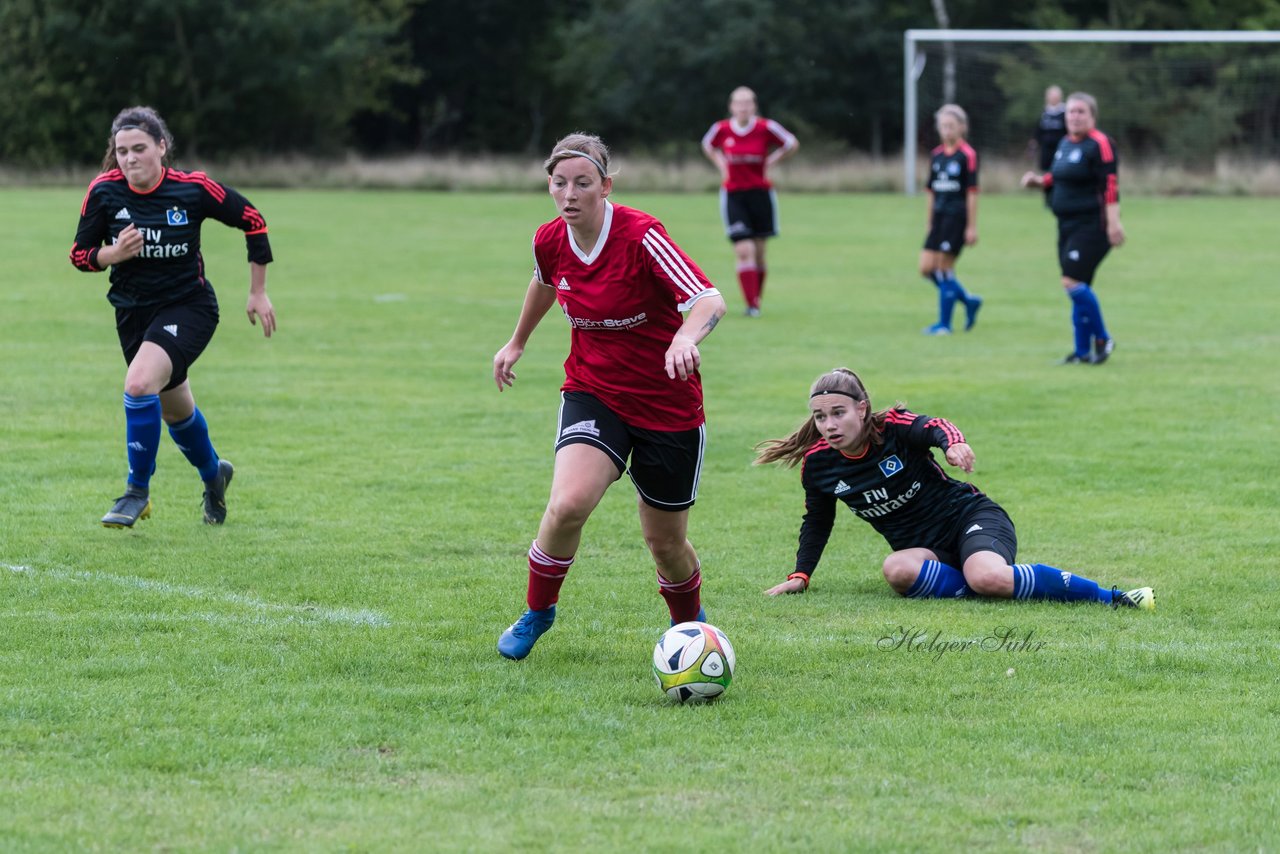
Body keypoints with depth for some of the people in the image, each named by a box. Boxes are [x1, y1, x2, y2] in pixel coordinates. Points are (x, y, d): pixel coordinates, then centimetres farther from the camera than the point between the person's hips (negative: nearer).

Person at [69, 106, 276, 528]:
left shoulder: (193, 188, -17)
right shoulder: (104, 192, -11)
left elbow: (252, 221, -4)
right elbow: (80, 254, -2)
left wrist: (258, 292, -1)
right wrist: (113, 254, -24)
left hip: (188, 307, -4)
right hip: (132, 313, 4)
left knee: (139, 385, -27)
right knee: (174, 410, 19)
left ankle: (138, 491, -11)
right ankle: (213, 473, 50)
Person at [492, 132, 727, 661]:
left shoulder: (641, 236, -21)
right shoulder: (550, 241, -5)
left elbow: (710, 300, -31)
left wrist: (686, 337, -52)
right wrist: (517, 343, 34)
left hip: (668, 406, -3)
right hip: (593, 393, 3)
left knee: (666, 543, 7)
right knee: (568, 504, -24)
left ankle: (690, 624, 39)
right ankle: (537, 611, 0)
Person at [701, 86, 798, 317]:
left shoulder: (766, 128, -8)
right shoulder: (721, 129, -4)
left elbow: (792, 144, 5)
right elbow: (708, 145, 18)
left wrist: (770, 161, -1)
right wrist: (721, 164, 4)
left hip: (760, 193, 0)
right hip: (733, 196, 0)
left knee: (758, 253, 7)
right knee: (744, 251, -13)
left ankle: (756, 299, 25)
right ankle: (751, 305, -12)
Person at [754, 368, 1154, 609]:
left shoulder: (893, 427, -16)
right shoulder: (818, 462, -3)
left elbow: (933, 428, -38)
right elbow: (817, 521, 15)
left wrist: (952, 442, -61)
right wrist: (800, 575, 6)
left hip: (970, 517, -4)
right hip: (921, 547, 4)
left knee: (987, 577, -38)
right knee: (897, 570, -36)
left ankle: (1111, 597, -27)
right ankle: (1006, 587, -29)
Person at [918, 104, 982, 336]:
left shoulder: (967, 155, -10)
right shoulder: (937, 155, 11)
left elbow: (972, 192, -10)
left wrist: (972, 227, -12)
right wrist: (929, 223, 18)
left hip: (957, 218, -7)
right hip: (939, 217, 7)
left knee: (944, 268, -5)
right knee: (926, 268, 1)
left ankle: (944, 323, 5)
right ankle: (969, 301, 19)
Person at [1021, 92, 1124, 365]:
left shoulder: (1099, 144, -12)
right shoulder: (1065, 143, 14)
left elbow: (1110, 186, -18)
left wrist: (1113, 222, -24)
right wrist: (1039, 180, 10)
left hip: (1092, 227, -9)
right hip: (1068, 226, 9)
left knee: (1073, 282, -18)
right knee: (1077, 289, 9)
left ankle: (1102, 339, -3)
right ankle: (1082, 352, 14)